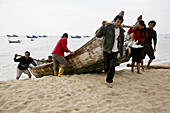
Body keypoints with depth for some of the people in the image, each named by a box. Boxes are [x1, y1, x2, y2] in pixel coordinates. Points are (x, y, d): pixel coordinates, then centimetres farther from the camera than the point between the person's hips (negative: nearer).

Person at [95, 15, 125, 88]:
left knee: (112, 67, -7)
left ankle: (108, 81, 7)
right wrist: (102, 27, -33)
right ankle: (108, 73, 40)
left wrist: (121, 51, 18)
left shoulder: (121, 31, 7)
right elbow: (98, 35, -19)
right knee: (107, 66, 8)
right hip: (107, 51, -3)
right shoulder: (108, 28, -10)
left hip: (115, 52, 3)